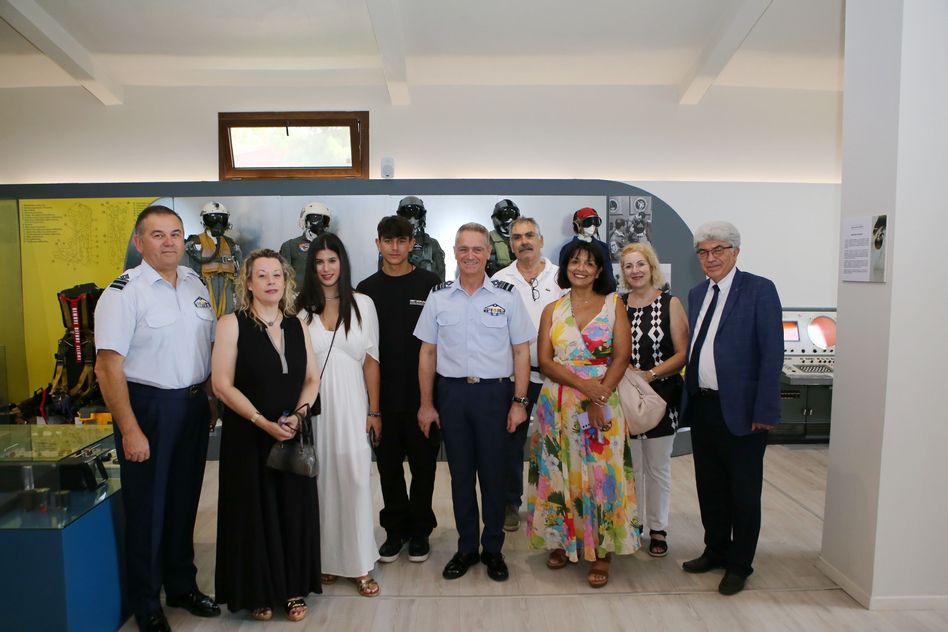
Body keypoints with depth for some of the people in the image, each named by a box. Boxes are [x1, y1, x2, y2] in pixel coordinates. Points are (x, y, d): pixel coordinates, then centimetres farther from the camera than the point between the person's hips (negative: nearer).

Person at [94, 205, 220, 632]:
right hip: (148, 406, -6)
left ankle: (182, 585, 37)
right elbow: (108, 367, -16)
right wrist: (130, 431, -19)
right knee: (147, 506, 7)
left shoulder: (195, 283, 7)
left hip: (194, 405, 6)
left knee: (184, 500, 18)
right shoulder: (124, 292, -12)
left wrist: (209, 399, 9)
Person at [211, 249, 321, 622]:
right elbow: (222, 384, -11)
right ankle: (257, 593, 24)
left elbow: (312, 378, 7)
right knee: (254, 513, 6)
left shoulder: (297, 326, 7)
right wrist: (265, 423, -17)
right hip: (248, 436, -3)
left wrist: (298, 414, -11)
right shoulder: (232, 324, -5)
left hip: (294, 435, 4)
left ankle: (294, 589, 24)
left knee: (295, 511, 8)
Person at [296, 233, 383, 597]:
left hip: (351, 403, 0)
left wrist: (374, 410, 0)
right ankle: (326, 558, 23)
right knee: (321, 480, 7)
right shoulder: (301, 308, 3)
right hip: (313, 404, 1)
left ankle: (360, 565, 11)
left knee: (355, 478, -1)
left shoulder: (362, 304, 2)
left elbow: (370, 361, 3)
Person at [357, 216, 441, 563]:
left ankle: (420, 529, 25)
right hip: (383, 394, 2)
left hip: (422, 392, -2)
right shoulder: (367, 289, 6)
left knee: (423, 462, 8)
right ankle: (396, 529, 28)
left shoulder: (430, 284, -2)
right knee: (388, 464, 11)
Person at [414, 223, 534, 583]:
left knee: (493, 473, 7)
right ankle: (466, 548, 27)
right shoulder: (438, 297, 4)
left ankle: (493, 549, 25)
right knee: (460, 473, 11)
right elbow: (427, 352, 6)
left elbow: (521, 351, 0)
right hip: (451, 392, 2)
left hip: (494, 393, -1)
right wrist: (426, 404, 4)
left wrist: (519, 401, -5)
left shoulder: (507, 296, -1)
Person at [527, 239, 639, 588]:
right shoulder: (552, 310, 7)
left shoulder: (613, 304, 4)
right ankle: (561, 540, 26)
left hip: (603, 403, -2)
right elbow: (545, 361, -3)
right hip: (558, 404, 2)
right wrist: (584, 386, -16)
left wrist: (599, 396, -15)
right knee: (559, 472, 8)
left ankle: (601, 552, 15)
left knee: (601, 473, 1)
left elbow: (621, 355, -4)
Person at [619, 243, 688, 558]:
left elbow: (683, 353, -7)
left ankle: (658, 529, 25)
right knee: (630, 465, 10)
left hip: (660, 395, -2)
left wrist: (650, 374, -18)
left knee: (658, 467, 10)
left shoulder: (670, 304, -2)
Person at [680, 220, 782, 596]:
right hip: (701, 406, 6)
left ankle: (739, 565, 24)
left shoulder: (759, 290, -9)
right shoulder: (697, 294, 11)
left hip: (740, 410, -6)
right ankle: (715, 551, 35)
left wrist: (764, 411, -16)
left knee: (743, 491, 8)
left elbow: (772, 353, -13)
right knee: (709, 486, 17)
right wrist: (687, 399, 8)